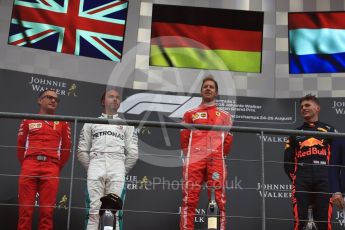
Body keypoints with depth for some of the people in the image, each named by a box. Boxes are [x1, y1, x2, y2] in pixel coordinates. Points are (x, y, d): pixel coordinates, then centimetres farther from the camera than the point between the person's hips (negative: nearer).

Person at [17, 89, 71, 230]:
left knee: (47, 210, -5)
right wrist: (25, 164, 9)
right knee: (25, 208, -4)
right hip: (29, 166, 0)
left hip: (51, 168, 0)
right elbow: (20, 144, 15)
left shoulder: (62, 123, 16)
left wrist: (58, 167, 9)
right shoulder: (28, 120, 16)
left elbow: (67, 147, 13)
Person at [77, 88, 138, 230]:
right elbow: (82, 151, 14)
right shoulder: (91, 123, 20)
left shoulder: (126, 125, 20)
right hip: (96, 166, 0)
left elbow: (133, 153, 12)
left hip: (117, 168, 0)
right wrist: (91, 169, 8)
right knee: (94, 210, -8)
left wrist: (122, 171, 7)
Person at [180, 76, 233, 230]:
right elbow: (184, 139, 14)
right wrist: (189, 156, 5)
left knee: (218, 199, -7)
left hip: (216, 160, 0)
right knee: (190, 198, -10)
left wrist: (218, 155, 7)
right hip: (194, 159, 0)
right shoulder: (190, 114, 20)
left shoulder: (225, 116, 21)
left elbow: (228, 141, 15)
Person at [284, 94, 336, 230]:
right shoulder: (295, 133, 22)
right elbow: (288, 161, 16)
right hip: (301, 179, 1)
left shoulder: (329, 130, 18)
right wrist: (295, 179, 3)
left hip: (324, 179, -1)